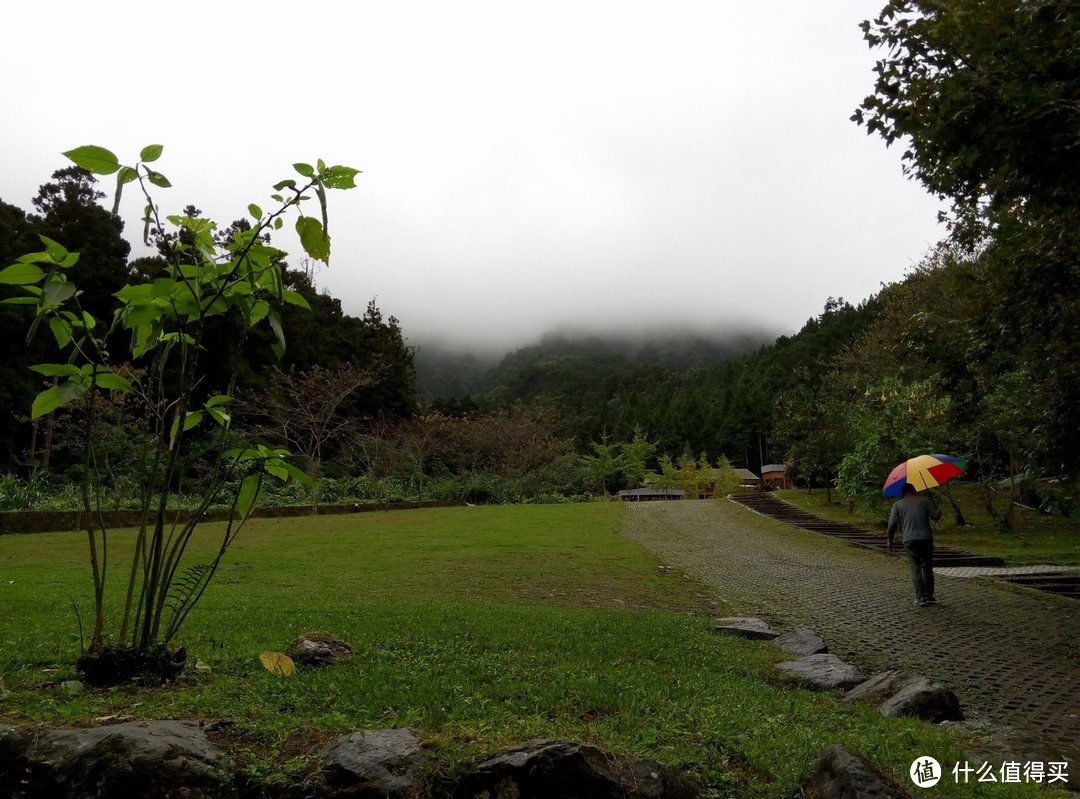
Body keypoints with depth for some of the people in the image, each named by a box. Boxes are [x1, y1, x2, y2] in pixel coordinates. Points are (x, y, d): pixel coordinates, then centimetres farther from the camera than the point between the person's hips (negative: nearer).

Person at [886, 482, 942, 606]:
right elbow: (935, 516, 1)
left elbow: (892, 524, -1)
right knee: (927, 568, 13)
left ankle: (920, 597, -7)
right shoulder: (924, 501, 9)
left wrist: (890, 540, 10)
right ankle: (929, 596, 17)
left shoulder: (898, 504, 5)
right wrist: (938, 511, 24)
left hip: (910, 540, -2)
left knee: (915, 569, 1)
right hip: (926, 538, 2)